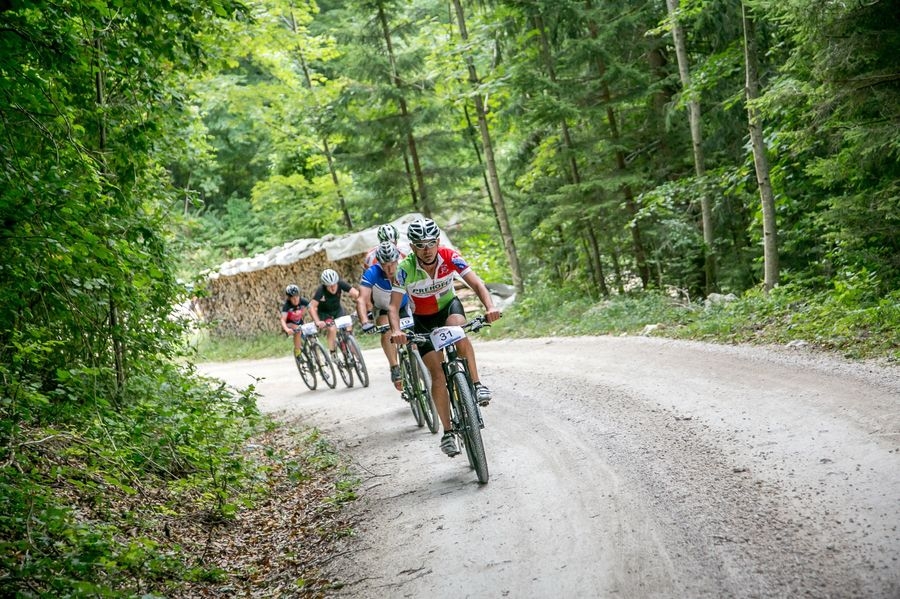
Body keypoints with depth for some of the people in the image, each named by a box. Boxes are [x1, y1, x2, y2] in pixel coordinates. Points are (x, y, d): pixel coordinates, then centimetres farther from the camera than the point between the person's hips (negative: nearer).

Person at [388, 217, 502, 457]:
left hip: (449, 305, 1)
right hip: (423, 320, 0)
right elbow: (394, 306, -27)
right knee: (437, 375, -10)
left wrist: (490, 306, -45)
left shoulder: (450, 257, -23)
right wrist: (396, 331, -46)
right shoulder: (406, 268, -26)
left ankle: (477, 384, -29)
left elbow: (477, 284, -27)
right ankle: (447, 432, -2)